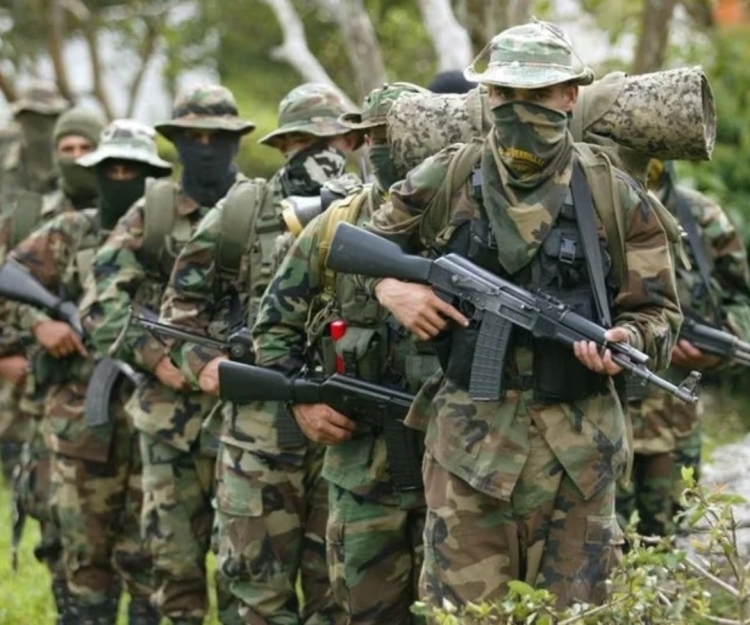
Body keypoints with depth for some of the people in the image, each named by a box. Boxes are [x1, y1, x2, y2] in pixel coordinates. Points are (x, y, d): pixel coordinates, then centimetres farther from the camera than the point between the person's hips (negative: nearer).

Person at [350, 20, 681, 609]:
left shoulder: (615, 196, 2)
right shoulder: (444, 181, 4)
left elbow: (658, 310, 6)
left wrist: (626, 341, -15)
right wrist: (390, 286, -2)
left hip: (578, 445, 0)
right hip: (470, 439, 0)